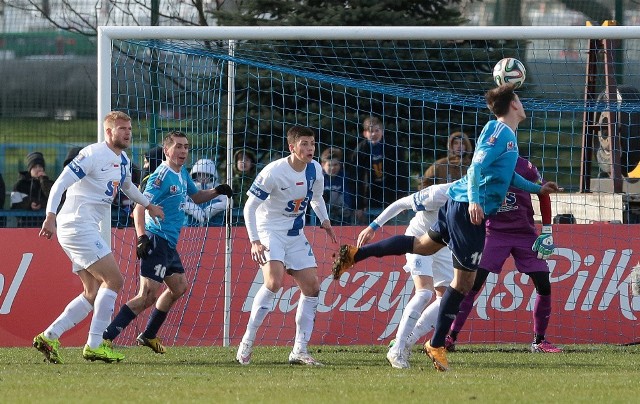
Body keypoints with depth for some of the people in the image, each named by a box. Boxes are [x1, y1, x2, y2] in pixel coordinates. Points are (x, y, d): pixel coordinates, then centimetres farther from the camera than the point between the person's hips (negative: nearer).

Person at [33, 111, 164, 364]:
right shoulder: (93, 155, -13)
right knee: (113, 279, -13)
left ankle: (49, 336, 6)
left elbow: (126, 185, 40)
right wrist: (51, 216, -30)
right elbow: (60, 184, -19)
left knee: (93, 293, 8)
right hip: (78, 226, -10)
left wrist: (148, 205, 44)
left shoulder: (123, 162, 16)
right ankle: (94, 346, -13)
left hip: (87, 229, 10)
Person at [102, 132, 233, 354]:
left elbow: (196, 196, 30)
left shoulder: (182, 173, 12)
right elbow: (140, 207, -22)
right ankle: (104, 339, -23)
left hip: (169, 244, 10)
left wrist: (217, 192, 12)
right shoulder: (161, 176, -16)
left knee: (179, 287, 24)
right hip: (156, 241, -10)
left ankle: (148, 336, 35)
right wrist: (141, 237, -32)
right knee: (148, 297, -18)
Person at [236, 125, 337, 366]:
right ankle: (247, 343, -18)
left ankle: (300, 350, 7)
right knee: (274, 281, -27)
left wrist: (324, 220, 2)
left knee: (312, 286, 0)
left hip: (296, 237, 7)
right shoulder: (274, 172, -20)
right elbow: (249, 207, -16)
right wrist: (254, 242, -24)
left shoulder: (314, 170, -2)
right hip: (270, 232, -7)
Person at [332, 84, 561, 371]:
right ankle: (437, 345, 1)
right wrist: (474, 200, -34)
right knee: (464, 281, -4)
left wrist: (537, 189, 38)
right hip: (468, 208, -10)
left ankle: (355, 254, 28)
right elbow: (477, 166, -24)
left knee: (423, 245, 26)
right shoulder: (500, 132, -13)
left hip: (458, 205, 10)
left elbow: (507, 175, 31)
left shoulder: (506, 134, 17)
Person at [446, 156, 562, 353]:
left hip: (525, 234, 1)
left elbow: (543, 195, 4)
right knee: (472, 284, -12)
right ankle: (451, 336, -8)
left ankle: (539, 341, 11)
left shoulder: (525, 168, -10)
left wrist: (547, 232, 2)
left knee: (544, 286, -4)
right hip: (495, 232, -1)